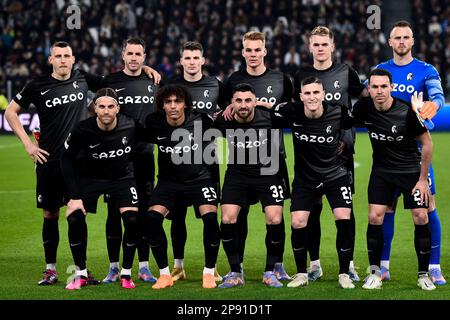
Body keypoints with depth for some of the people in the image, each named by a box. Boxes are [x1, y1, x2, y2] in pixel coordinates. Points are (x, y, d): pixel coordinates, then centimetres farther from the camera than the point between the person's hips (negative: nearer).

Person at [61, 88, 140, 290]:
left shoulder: (130, 127, -22)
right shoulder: (82, 130, -25)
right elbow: (67, 160, -13)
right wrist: (74, 196, -16)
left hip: (122, 177, 1)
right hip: (89, 177, -1)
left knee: (132, 220, -16)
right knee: (75, 219, -18)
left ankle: (126, 273, 5)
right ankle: (81, 274, 1)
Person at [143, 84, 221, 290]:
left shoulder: (200, 121, -13)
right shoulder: (154, 124, -11)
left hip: (199, 178, -1)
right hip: (168, 180, 1)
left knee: (210, 217, -23)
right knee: (152, 217, -20)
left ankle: (209, 273, -3)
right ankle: (164, 274, -4)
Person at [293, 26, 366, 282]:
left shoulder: (345, 72, 5)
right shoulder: (302, 75, 7)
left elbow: (365, 92, 19)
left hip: (341, 148, -1)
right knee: (312, 207, 2)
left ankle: (349, 264, 6)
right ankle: (315, 264, 11)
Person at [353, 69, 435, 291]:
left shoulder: (407, 112, -22)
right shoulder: (363, 107, -13)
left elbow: (427, 143, -11)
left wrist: (422, 179, -9)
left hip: (411, 170, -2)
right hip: (381, 170, 2)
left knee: (421, 218, -8)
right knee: (375, 217, -8)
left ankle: (423, 274, 6)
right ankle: (375, 272, 5)